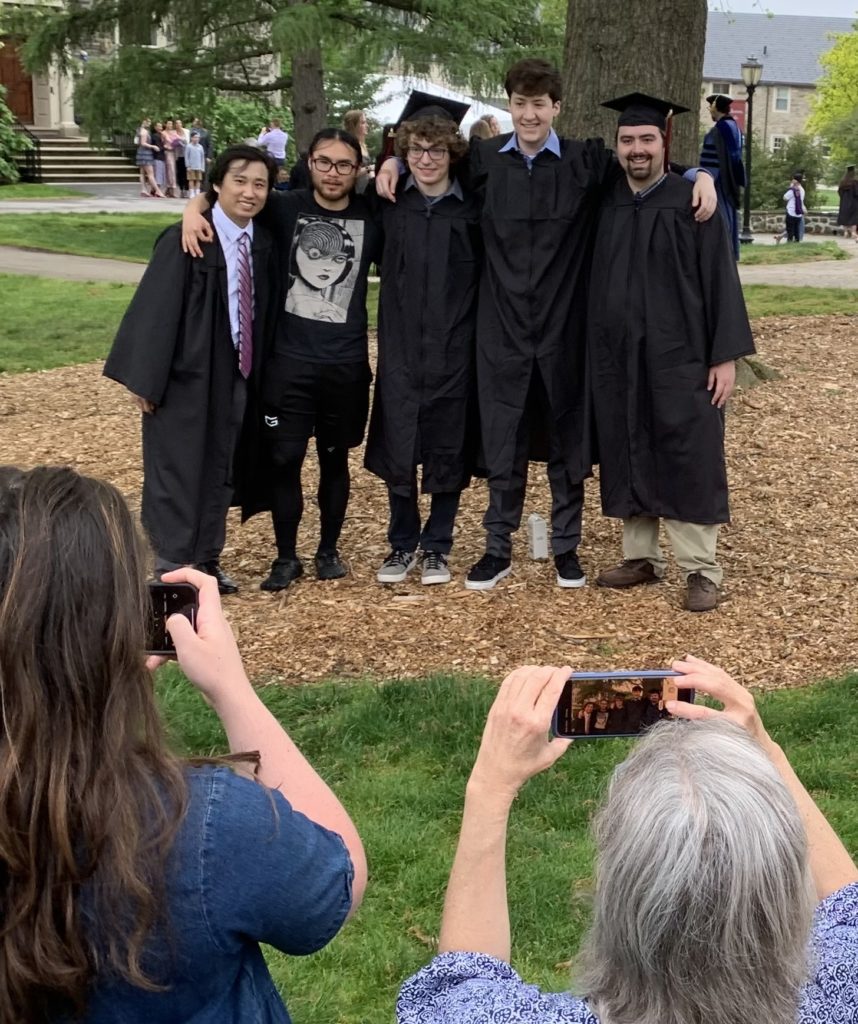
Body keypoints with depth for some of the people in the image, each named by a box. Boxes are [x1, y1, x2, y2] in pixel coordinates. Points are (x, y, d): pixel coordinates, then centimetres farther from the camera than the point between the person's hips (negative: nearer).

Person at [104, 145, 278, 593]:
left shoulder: (264, 244, 4)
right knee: (177, 473, 2)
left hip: (235, 378, 6)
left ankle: (206, 561, 27)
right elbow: (154, 311, -15)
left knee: (218, 472, 15)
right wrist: (146, 380, -17)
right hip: (185, 377, -6)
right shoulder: (185, 240, -15)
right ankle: (172, 570, 13)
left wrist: (255, 373, 10)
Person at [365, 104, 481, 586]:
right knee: (398, 451, 3)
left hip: (454, 348, -1)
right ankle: (402, 544, 21)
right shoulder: (391, 206, 4)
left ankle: (437, 546, 21)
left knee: (447, 453, 6)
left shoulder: (473, 210, 0)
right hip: (401, 348, 1)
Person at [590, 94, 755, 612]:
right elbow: (595, 282, 12)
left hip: (679, 355, -4)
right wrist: (595, 351, 7)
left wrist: (726, 355, -11)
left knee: (687, 459, -1)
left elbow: (720, 279, -6)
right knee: (629, 459, 9)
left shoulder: (693, 201, -5)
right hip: (618, 357, 4)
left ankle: (701, 569, 6)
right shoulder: (605, 205, 8)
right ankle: (641, 556, 21)